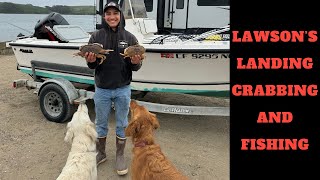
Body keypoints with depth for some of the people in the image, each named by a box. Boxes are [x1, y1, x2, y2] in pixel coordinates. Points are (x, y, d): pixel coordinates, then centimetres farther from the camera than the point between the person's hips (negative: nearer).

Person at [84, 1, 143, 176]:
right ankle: (101, 153, 37)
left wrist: (136, 62, -24)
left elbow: (136, 66, -1)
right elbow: (92, 65, 2)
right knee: (100, 123, 16)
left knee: (122, 124, 12)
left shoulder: (129, 37, -4)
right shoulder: (96, 36, -2)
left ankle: (120, 156, 31)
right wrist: (91, 61, -21)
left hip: (123, 89, 0)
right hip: (101, 89, 1)